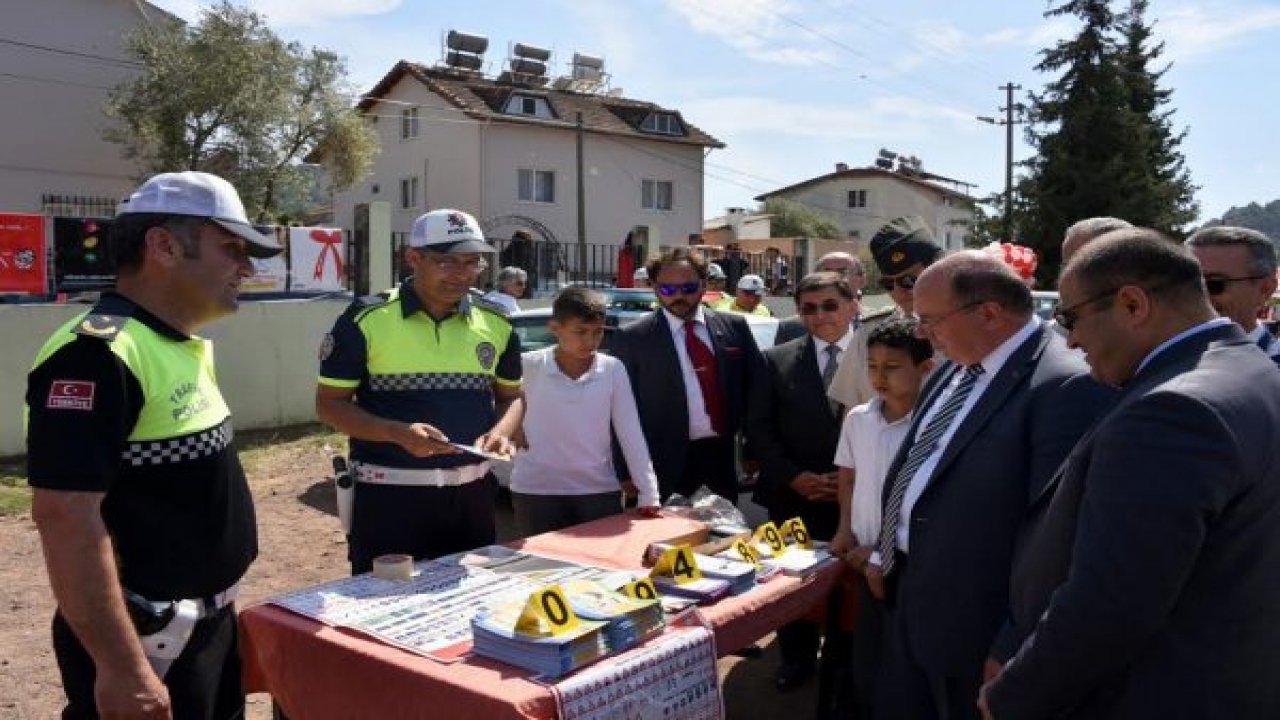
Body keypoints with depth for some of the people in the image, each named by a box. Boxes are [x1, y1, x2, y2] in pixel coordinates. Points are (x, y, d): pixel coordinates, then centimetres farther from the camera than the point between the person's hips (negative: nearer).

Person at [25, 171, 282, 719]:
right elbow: (65, 516, -26)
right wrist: (121, 667, -26)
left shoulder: (183, 347, 7)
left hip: (208, 624, 9)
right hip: (146, 641, -9)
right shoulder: (98, 353, -22)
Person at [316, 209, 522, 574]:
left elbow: (511, 395, 14)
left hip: (471, 492, 4)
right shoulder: (367, 320, -9)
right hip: (389, 493, -4)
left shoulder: (495, 324, 3)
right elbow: (329, 403, -5)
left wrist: (501, 432, -8)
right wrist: (398, 433, -21)